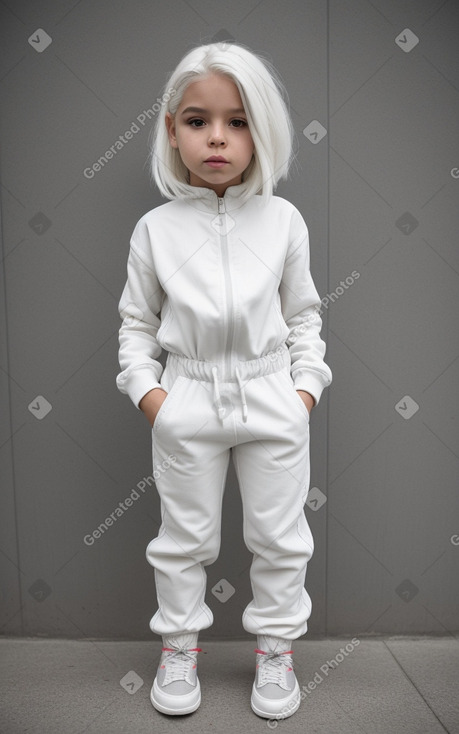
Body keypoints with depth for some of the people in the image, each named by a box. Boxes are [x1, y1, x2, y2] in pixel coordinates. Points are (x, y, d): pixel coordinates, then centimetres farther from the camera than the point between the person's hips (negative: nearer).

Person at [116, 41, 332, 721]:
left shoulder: (283, 220, -2)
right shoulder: (156, 228, -3)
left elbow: (303, 314, 6)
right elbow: (137, 320, 5)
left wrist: (307, 384, -1)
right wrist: (145, 388, -6)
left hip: (273, 400, 1)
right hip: (187, 404, 0)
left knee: (280, 536, 14)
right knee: (183, 537, 15)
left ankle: (276, 646, 37)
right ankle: (180, 644, 37)